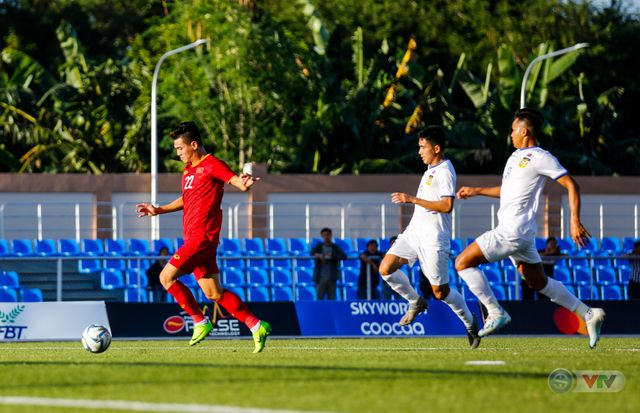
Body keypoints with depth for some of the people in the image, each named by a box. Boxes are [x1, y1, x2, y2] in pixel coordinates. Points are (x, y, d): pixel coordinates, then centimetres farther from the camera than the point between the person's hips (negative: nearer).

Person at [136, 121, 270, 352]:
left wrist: (246, 183, -42)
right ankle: (256, 326, 8)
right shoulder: (189, 169, 19)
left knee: (167, 277, -13)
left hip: (202, 237, -9)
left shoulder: (211, 165, -9)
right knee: (214, 293, 6)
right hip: (194, 238, 9)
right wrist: (159, 210, 28)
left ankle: (200, 322, -5)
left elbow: (238, 183, -19)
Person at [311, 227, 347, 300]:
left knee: (331, 299, 1)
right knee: (319, 299, -4)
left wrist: (331, 256, -21)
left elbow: (344, 256, -10)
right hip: (321, 277, 0)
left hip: (331, 278, 0)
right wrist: (318, 255, -34)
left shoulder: (336, 247, 6)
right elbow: (312, 252, -13)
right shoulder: (319, 246, 7)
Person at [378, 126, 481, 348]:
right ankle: (415, 303, 14)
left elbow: (447, 205, -25)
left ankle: (470, 323, 19)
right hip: (414, 231, 9)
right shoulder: (431, 170, 14)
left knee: (440, 292, -3)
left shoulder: (445, 171, -15)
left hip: (433, 238, -9)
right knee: (386, 268, -5)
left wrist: (413, 199, -24)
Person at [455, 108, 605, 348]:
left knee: (463, 262, -8)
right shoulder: (516, 157, 17)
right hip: (521, 235, 10)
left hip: (513, 232, -10)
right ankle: (589, 315, 15)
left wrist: (575, 222, -19)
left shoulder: (540, 158, -11)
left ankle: (496, 313, -7)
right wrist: (477, 191, 28)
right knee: (539, 283, 14)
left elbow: (571, 185, -13)